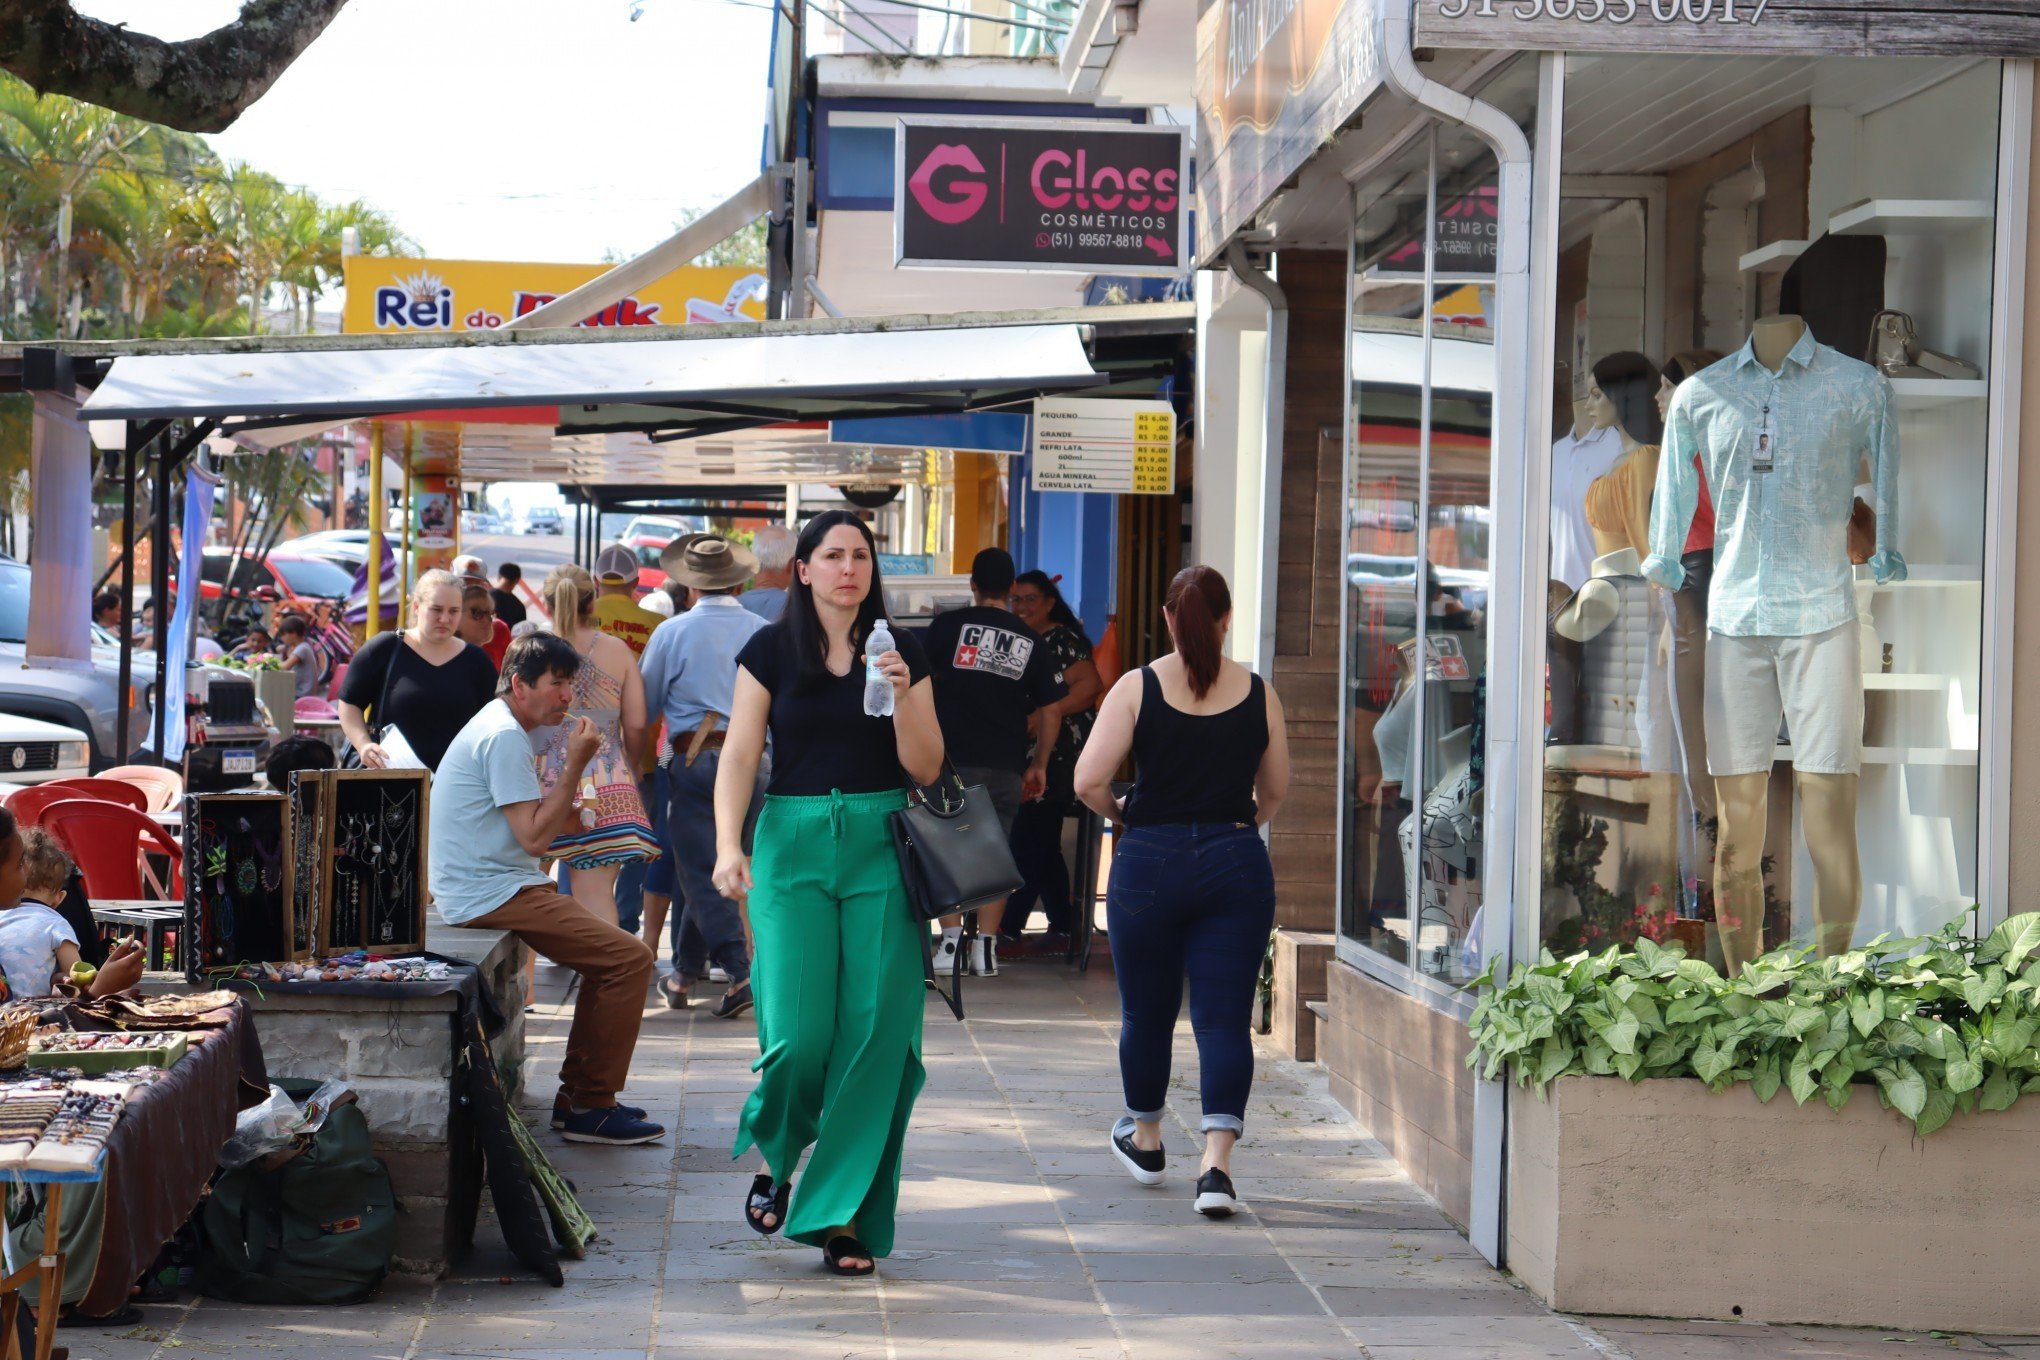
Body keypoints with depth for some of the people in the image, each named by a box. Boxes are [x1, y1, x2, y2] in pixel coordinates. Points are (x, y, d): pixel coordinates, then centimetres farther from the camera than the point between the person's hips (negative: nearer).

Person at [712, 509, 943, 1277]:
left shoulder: (900, 654, 8)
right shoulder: (770, 652, 5)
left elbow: (926, 769, 5)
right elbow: (739, 757, 1)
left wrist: (902, 695, -11)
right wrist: (729, 846, -13)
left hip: (881, 847, 1)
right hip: (794, 844, -1)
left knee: (875, 1035, -5)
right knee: (798, 1032, -11)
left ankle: (845, 1216, 3)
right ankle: (774, 1156, 21)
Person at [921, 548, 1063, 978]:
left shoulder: (949, 625, -1)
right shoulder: (1031, 641, 8)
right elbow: (1049, 711, 9)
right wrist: (1039, 765, 18)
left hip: (953, 757, -2)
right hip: (1006, 765, 2)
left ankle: (951, 942, 0)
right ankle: (986, 947, 5)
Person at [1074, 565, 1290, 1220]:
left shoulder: (1137, 688, -5)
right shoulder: (1258, 693, 2)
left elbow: (1088, 781, -11)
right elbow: (1275, 790, 12)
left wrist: (1117, 812, 9)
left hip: (1150, 862, -1)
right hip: (1238, 863, 1)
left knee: (1146, 1012, 16)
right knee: (1225, 1018, 1)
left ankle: (1144, 1140, 35)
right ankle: (1216, 1165, -11)